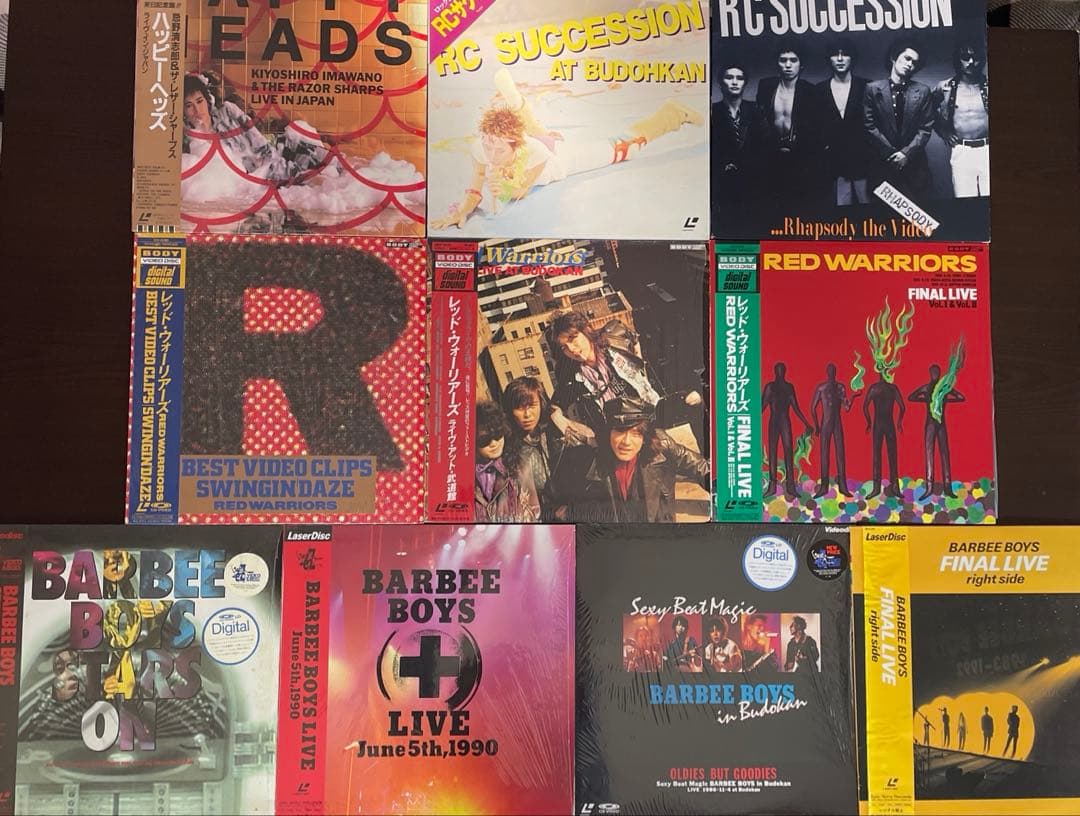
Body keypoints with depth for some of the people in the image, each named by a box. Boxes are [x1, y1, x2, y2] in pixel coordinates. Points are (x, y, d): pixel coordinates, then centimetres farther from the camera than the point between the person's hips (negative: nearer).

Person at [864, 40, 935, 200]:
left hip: (915, 164, 1)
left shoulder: (922, 91, 5)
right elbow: (869, 126, -3)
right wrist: (891, 153, -8)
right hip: (884, 163, -1)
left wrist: (907, 153, -10)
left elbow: (926, 128, 2)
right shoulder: (873, 89, 1)